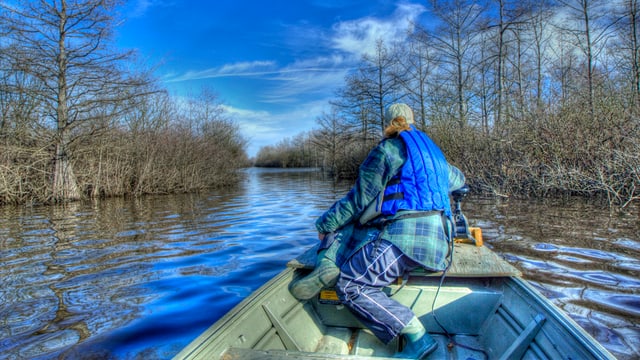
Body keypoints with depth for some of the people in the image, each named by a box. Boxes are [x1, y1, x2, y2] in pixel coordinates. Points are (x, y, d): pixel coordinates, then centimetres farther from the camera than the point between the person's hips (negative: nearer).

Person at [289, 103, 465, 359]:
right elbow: (458, 179, 41)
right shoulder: (432, 150, 22)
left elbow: (359, 199, -3)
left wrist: (324, 224, 9)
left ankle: (418, 338, -11)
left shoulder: (386, 149, -2)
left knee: (350, 285, -12)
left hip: (407, 234, -9)